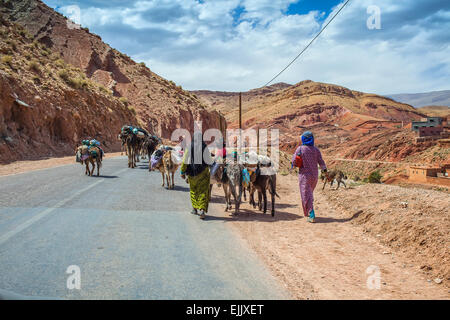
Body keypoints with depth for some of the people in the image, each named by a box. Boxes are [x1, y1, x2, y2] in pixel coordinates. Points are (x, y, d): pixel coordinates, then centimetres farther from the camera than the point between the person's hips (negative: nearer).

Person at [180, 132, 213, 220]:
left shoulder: (189, 147, -5)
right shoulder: (204, 147, -8)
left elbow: (185, 160, -5)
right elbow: (209, 160, -7)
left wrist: (182, 172, 1)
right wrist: (211, 164, 16)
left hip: (192, 172, 2)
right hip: (203, 172, -2)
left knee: (193, 190, 21)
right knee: (203, 191, 1)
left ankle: (194, 208, 28)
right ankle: (202, 210, -15)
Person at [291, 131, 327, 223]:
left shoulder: (300, 149, -9)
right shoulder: (316, 150, -1)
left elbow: (294, 161, -5)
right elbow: (321, 162, -2)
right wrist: (325, 171, 7)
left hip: (304, 175, -4)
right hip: (314, 175, 4)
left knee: (306, 195, -2)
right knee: (310, 192, 21)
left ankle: (312, 215, -13)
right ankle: (309, 212, 33)